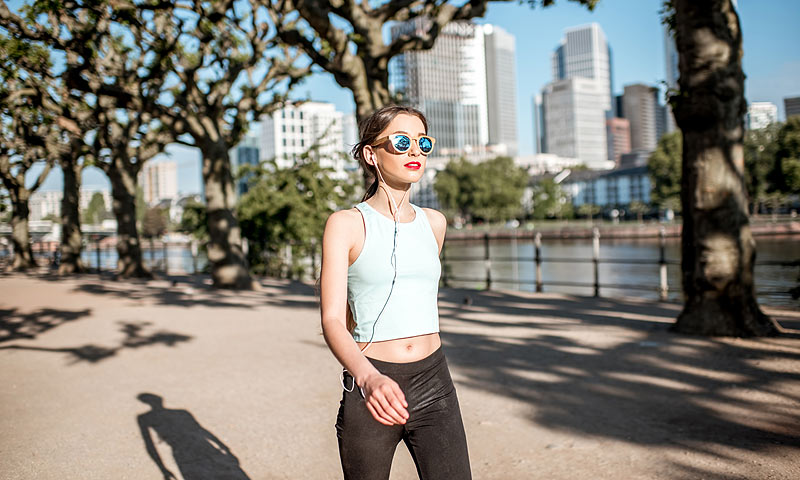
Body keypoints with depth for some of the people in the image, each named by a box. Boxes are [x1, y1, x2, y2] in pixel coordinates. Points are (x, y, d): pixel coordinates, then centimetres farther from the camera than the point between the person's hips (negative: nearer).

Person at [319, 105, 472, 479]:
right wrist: (368, 378, -30)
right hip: (368, 389, -3)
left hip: (434, 383, 3)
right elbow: (332, 320, -13)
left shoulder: (434, 223, 8)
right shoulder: (346, 224, -5)